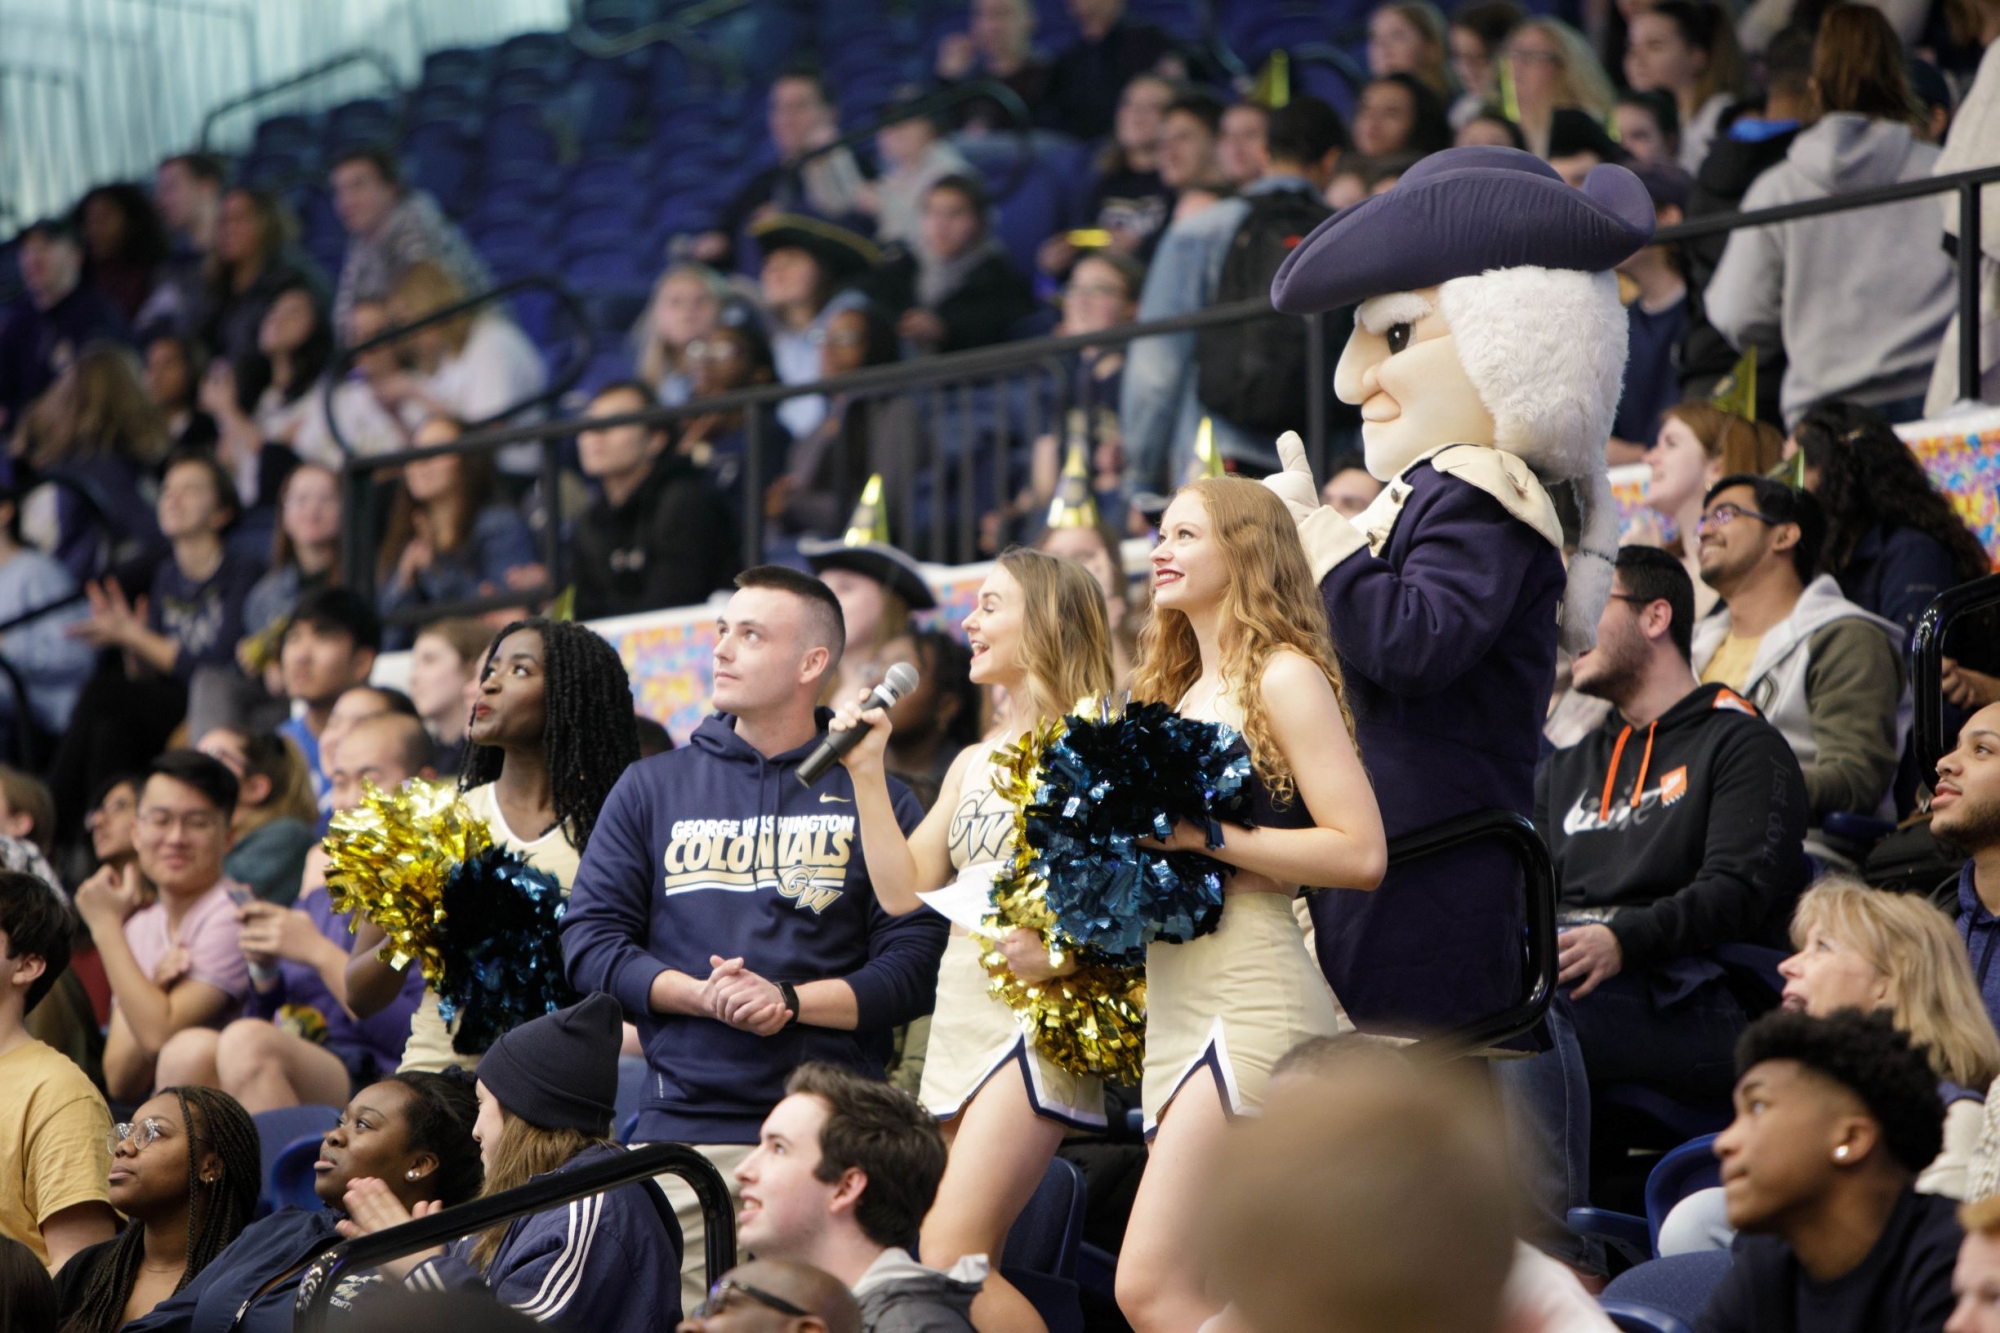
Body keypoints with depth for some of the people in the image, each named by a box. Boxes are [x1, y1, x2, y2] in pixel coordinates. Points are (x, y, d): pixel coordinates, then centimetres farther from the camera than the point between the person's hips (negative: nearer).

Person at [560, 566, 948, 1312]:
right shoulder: (652, 789, 15)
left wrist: (791, 1000, -13)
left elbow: (916, 964, -1)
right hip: (681, 1125, 2)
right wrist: (697, 994, -8)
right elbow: (589, 941, 8)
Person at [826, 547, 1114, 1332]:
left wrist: (1062, 952, -25)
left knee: (949, 1256, -18)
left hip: (1035, 1019, -8)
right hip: (959, 1019, 8)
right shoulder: (972, 762, 20)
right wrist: (866, 771, 9)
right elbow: (904, 890, 13)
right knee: (968, 1269, 2)